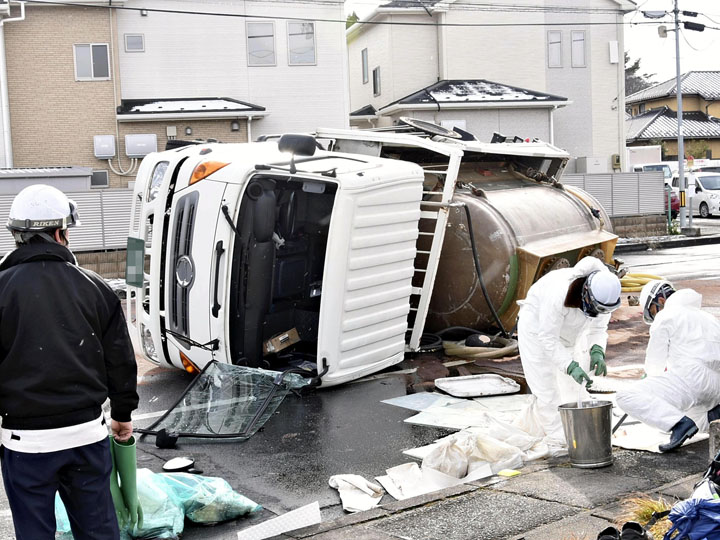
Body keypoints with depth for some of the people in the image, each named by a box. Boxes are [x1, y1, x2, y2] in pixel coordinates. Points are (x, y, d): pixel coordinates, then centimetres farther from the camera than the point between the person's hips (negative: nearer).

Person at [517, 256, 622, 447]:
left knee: (577, 384, 6)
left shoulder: (603, 294, -24)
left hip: (570, 330, 6)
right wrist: (570, 366, -44)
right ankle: (558, 441, -4)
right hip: (537, 326, -6)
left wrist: (597, 351, -33)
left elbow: (598, 329, -12)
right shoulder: (560, 293, -43)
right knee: (546, 385, -9)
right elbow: (548, 338, -37)